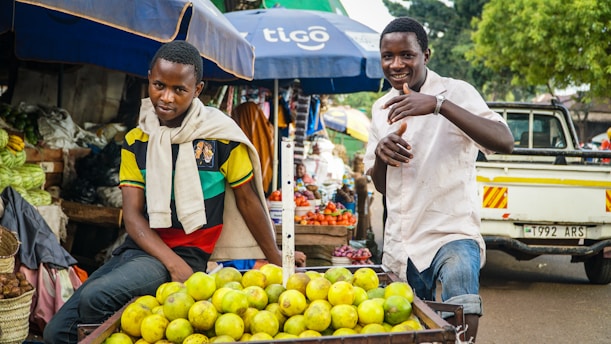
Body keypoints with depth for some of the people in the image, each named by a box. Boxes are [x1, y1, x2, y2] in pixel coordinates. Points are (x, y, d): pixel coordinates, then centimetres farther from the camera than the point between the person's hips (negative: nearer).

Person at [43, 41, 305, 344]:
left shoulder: (220, 134, -5)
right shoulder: (135, 141, 5)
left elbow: (248, 200, 4)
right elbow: (133, 214, -2)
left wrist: (277, 261, 7)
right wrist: (173, 263, -18)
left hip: (188, 252, -5)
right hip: (139, 247, 5)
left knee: (95, 296, -28)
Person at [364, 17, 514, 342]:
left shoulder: (456, 92, -8)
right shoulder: (381, 108, 10)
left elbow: (504, 142, -26)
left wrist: (438, 104, -35)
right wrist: (380, 152, -9)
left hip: (451, 232, -5)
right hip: (400, 243, 6)